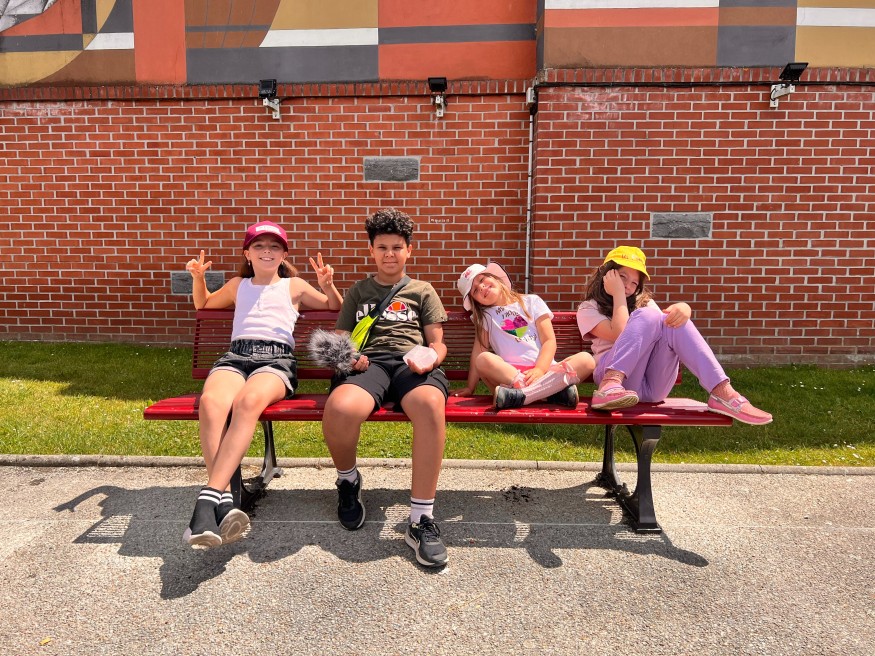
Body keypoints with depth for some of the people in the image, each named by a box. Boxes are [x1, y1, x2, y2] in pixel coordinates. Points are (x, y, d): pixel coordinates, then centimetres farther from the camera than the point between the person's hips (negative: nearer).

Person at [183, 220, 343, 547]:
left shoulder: (294, 285, 26)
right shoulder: (237, 285, 32)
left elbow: (337, 310, 30)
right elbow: (202, 305, 47)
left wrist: (327, 284, 10)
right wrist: (198, 278, 26)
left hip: (277, 358, -2)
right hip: (236, 355, 2)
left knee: (249, 400, -40)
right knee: (211, 401, -37)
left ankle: (209, 496, -45)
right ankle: (224, 500, -45)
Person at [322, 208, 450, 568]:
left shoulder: (423, 291, 27)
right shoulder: (358, 291, 30)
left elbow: (437, 342, 17)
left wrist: (430, 358, -7)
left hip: (412, 362, 0)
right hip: (369, 361, 1)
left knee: (431, 405, -40)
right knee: (339, 410, -37)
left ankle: (421, 521, -31)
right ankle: (348, 482, -2)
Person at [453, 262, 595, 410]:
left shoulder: (531, 301, 14)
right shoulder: (485, 316, 18)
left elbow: (549, 341, 5)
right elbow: (479, 350, 8)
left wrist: (539, 369, -12)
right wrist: (470, 387, -1)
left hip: (545, 369, 1)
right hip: (508, 372, -1)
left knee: (586, 359, -24)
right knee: (483, 360, -30)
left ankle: (520, 395, -40)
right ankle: (556, 389, -37)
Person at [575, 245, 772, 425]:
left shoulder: (642, 301, 26)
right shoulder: (589, 308, 10)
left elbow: (663, 327, 4)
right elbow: (620, 334, -10)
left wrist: (683, 309, -16)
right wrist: (618, 294, -3)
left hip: (653, 387, 4)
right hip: (618, 377, -4)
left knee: (672, 322, -19)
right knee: (646, 316, -23)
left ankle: (722, 393, -29)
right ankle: (610, 385, -43)